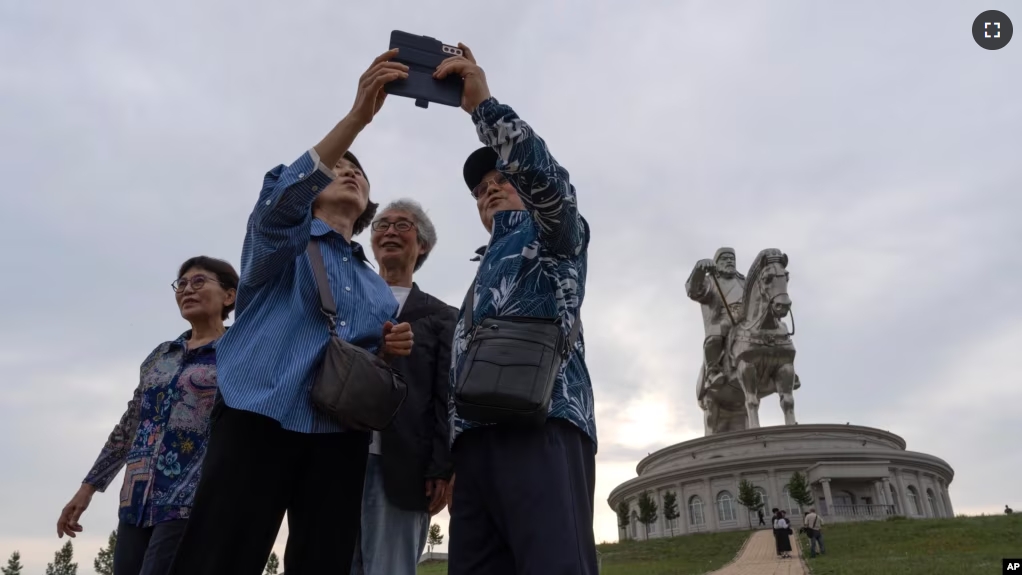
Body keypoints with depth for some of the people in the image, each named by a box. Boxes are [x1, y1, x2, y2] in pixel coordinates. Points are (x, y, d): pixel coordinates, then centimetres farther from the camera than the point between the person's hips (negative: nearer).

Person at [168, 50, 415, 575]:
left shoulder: (377, 287, 24)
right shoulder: (283, 240, 11)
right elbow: (277, 205, -14)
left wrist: (389, 350, -1)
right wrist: (357, 116, -23)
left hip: (340, 440, 5)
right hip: (259, 421, -4)